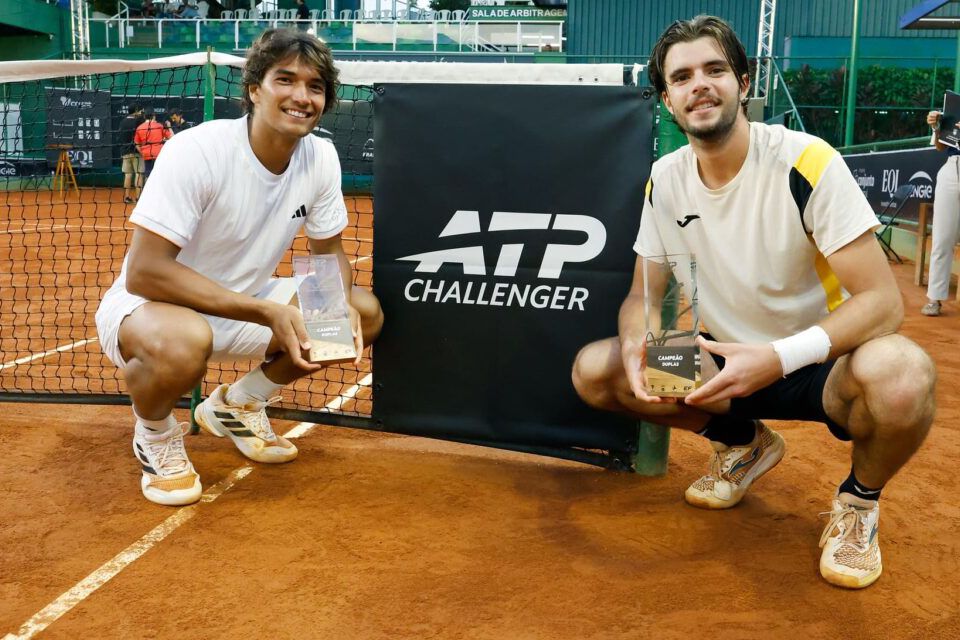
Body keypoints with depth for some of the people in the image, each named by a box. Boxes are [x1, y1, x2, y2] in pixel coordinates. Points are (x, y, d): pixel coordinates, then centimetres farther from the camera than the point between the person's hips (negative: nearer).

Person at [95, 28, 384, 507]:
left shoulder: (321, 156, -9)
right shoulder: (196, 151, -27)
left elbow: (329, 251, 4)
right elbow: (144, 272, -30)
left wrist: (340, 306, -19)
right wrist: (267, 312, -34)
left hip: (240, 306, 7)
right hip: (146, 308, -6)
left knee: (366, 315, -6)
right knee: (183, 342, -41)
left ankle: (237, 404, 15)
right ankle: (154, 434, -2)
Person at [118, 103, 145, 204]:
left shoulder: (122, 122, 9)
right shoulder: (138, 121, -9)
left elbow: (118, 136, 11)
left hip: (125, 152, 6)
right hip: (136, 151, -6)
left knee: (128, 174, 10)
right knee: (139, 174, -3)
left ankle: (127, 197, 12)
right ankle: (138, 197, -8)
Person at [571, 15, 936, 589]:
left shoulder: (807, 163, -20)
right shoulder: (665, 179, -4)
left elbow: (883, 300, -23)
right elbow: (645, 293, 3)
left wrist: (779, 358, -37)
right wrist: (638, 342, -22)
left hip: (817, 365, -4)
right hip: (724, 362, 5)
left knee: (903, 376, -38)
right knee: (593, 371, -13)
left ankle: (861, 499, -1)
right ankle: (744, 443, 13)